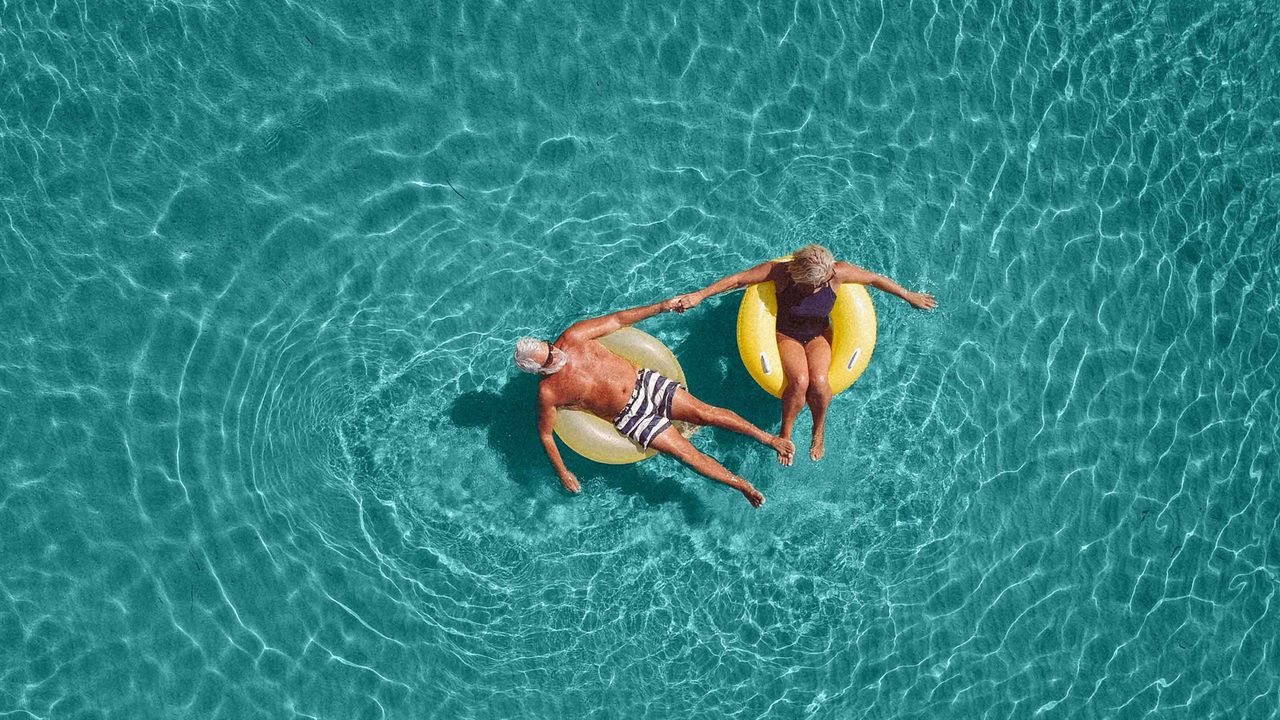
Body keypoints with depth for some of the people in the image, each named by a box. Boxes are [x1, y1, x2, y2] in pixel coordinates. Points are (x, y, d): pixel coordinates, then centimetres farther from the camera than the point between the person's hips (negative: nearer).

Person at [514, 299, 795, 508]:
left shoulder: (574, 336, -7)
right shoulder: (549, 392, -12)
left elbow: (617, 319, 1)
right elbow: (545, 434, 2)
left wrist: (660, 307, -5)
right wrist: (563, 473, 2)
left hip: (645, 381, 3)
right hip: (632, 417, -2)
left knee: (707, 413, -10)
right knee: (687, 453, -13)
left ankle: (768, 438, 0)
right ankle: (743, 485, -2)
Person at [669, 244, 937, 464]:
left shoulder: (838, 273, -22)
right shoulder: (780, 272, -25)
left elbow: (876, 279, -7)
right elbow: (737, 279, -20)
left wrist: (910, 296, 4)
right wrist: (699, 295, -23)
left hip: (819, 336, 1)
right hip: (787, 337, -1)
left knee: (819, 381, -29)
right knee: (800, 381, -31)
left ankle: (819, 429, 2)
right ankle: (786, 432, -5)